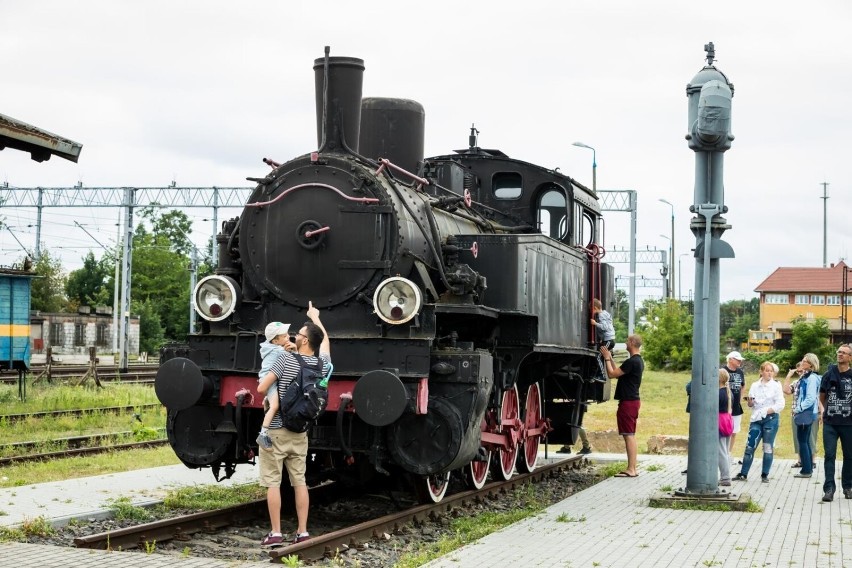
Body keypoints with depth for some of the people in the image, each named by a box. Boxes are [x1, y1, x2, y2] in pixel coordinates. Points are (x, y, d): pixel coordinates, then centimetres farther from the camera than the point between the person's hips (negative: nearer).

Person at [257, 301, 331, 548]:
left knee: (273, 483, -1)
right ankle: (302, 533, 9)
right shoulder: (322, 364, 2)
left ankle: (276, 534, -2)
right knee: (300, 482, 9)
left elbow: (261, 388, -15)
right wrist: (316, 318, 36)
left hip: (275, 431, -5)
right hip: (300, 433, 5)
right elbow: (325, 340, 22)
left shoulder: (285, 359, -14)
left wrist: (271, 396, 7)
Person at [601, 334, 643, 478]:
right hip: (633, 401, 10)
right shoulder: (638, 361, 15)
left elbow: (612, 374, -17)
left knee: (629, 435, -10)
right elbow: (617, 373, 20)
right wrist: (610, 358, 22)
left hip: (628, 402, -10)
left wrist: (607, 359, -4)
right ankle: (633, 468, 15)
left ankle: (630, 470, -11)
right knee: (631, 435, 13)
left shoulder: (632, 362, -18)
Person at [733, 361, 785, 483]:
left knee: (768, 447, 1)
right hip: (756, 419, 3)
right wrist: (750, 402, -9)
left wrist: (766, 411, -12)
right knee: (750, 446, -2)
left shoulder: (776, 385, 1)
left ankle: (765, 475, 9)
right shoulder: (755, 385, 9)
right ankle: (743, 473, 2)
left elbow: (780, 405, -6)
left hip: (771, 419, -3)